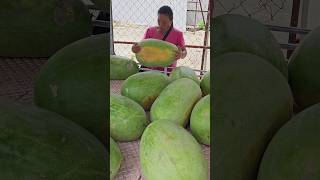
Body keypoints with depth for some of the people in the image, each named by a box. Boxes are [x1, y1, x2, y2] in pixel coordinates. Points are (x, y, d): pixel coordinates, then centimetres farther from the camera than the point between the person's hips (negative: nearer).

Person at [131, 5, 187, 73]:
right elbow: (142, 46, 6)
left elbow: (184, 52, 1)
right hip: (149, 69, 2)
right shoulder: (150, 31, 5)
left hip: (168, 71, -2)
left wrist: (181, 54, -23)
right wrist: (135, 49, -17)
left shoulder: (178, 34, -1)